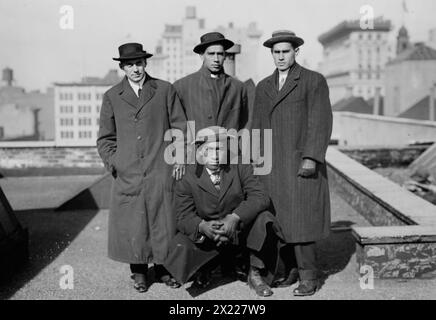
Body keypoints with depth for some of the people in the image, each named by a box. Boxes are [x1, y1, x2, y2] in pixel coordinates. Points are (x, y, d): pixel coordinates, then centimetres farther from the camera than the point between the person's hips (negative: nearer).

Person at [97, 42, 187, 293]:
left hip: (161, 171, -1)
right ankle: (139, 271, 18)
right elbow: (106, 138, 14)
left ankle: (163, 267, 20)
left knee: (164, 222, 2)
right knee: (132, 225, 2)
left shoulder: (166, 91, 8)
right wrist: (112, 163, 2)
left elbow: (180, 127, 9)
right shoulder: (112, 97, 11)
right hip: (127, 174, 1)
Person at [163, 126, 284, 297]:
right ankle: (203, 269, 14)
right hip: (206, 237, 0)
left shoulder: (241, 167, -8)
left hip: (241, 231, 0)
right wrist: (203, 226, -35)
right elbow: (184, 217, -11)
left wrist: (234, 218, -34)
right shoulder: (188, 179, -9)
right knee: (180, 247, -26)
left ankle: (255, 275, -8)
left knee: (263, 218, -28)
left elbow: (260, 197, -18)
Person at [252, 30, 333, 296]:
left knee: (301, 221, -6)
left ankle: (309, 276, 5)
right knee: (281, 221, 4)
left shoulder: (314, 81, -1)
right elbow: (258, 126, 15)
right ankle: (292, 269, 15)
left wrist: (311, 159, -18)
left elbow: (320, 122, -9)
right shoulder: (264, 87, 15)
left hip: (301, 163, -5)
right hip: (272, 165, 5)